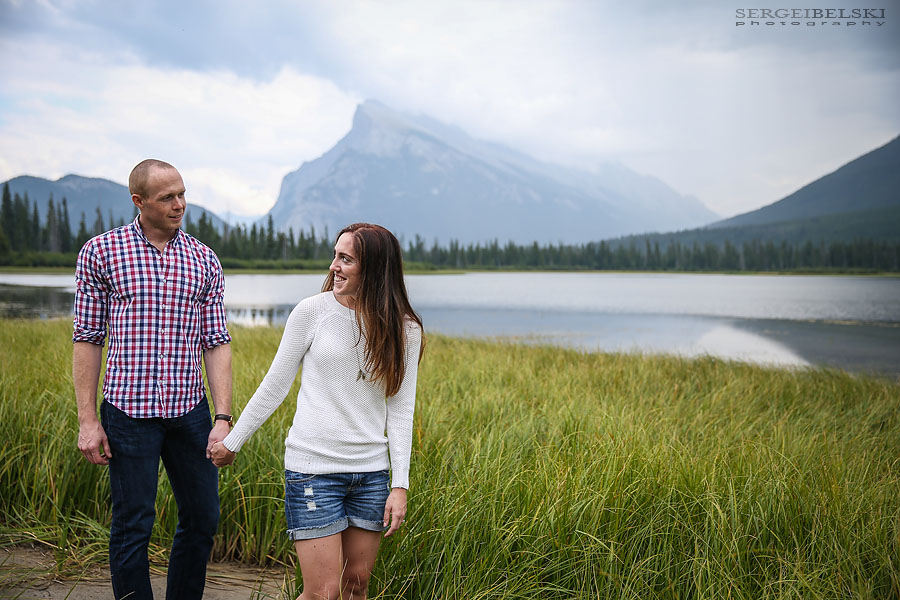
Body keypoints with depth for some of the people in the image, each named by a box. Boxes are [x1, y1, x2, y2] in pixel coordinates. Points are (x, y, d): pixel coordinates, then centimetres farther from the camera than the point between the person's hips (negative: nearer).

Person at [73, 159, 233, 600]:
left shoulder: (204, 261, 7)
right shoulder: (100, 252, 0)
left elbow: (217, 343, 5)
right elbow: (87, 339, 0)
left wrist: (224, 419, -3)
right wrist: (88, 421, -5)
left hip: (190, 410, 3)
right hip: (129, 411, -3)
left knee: (202, 518, 10)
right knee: (132, 526, 3)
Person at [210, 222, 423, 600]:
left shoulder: (403, 329, 1)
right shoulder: (313, 311, -5)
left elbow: (401, 409, 2)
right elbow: (275, 386, 3)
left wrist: (400, 485, -3)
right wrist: (232, 442, 8)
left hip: (371, 472, 3)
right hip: (312, 468, -3)